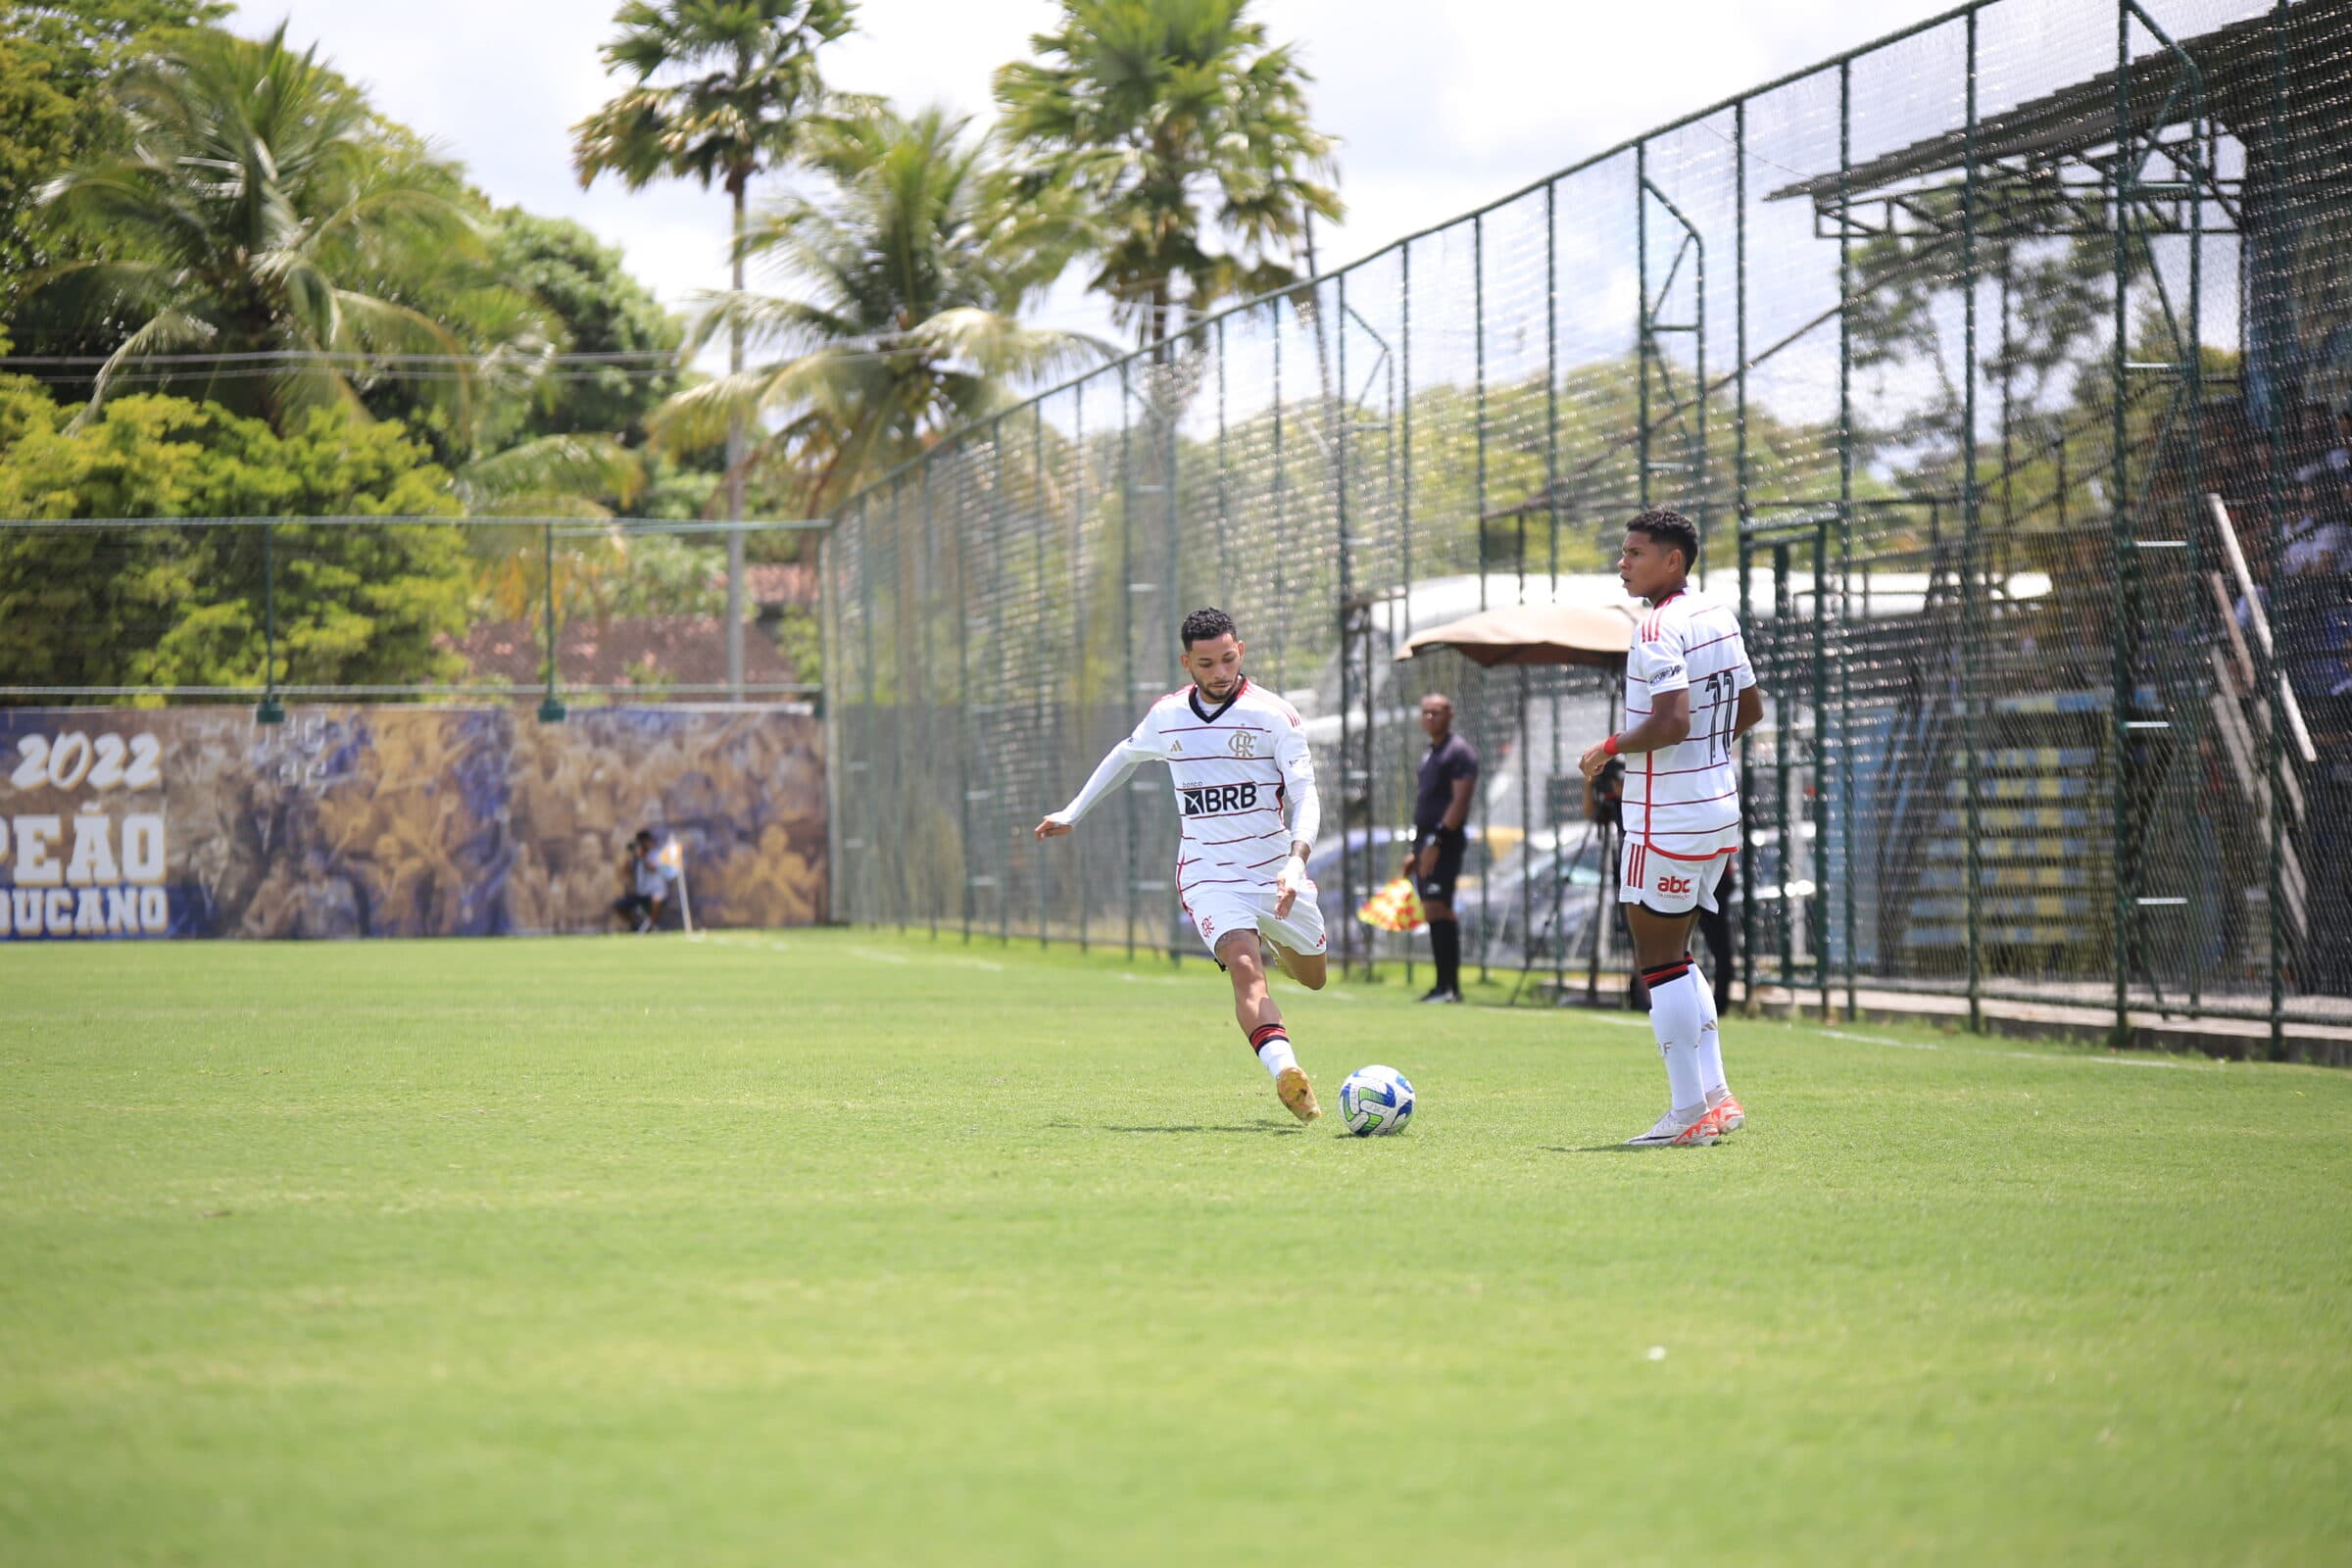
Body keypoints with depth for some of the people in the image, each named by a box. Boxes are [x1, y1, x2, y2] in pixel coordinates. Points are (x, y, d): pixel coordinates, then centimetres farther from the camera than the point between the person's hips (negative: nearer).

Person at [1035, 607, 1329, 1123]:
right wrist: (1072, 813, 28)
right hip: (1208, 876, -1)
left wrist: (1296, 861, -31)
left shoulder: (1273, 715, -9)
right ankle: (1286, 1072, -47)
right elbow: (1126, 755, 24)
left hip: (1276, 872, 1)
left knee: (1312, 979, 19)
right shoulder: (1166, 717, 2)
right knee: (1245, 970, -27)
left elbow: (1305, 796, -14)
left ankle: (1272, 945, 55)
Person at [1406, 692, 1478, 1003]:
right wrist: (1416, 850, 23)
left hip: (1444, 841, -10)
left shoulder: (1459, 752, -8)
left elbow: (1460, 800, -17)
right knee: (1439, 912, 9)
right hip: (1428, 842, 10)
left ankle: (1446, 986, -19)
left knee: (1437, 910, -16)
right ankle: (1450, 986, 11)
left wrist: (1436, 841, -23)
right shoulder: (1429, 755, 21)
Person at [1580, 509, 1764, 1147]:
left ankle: (1689, 1112, -3)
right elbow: (1750, 709, 17)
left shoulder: (1659, 629, -17)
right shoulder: (1718, 615, 10)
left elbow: (1672, 722, -27)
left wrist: (1611, 747, -12)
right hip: (1718, 808, 9)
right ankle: (1715, 1096, 13)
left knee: (1660, 962, -3)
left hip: (1667, 820, -9)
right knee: (1675, 957, 17)